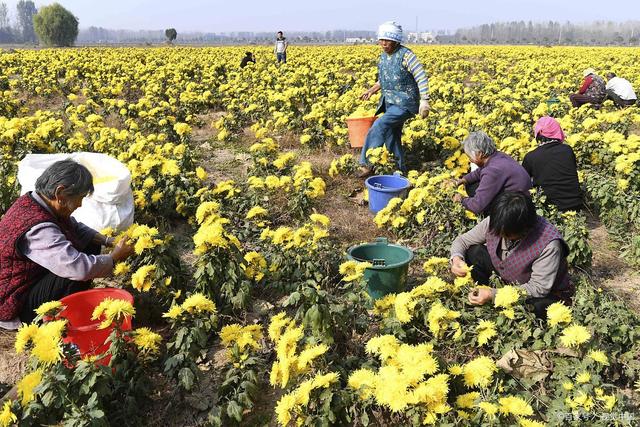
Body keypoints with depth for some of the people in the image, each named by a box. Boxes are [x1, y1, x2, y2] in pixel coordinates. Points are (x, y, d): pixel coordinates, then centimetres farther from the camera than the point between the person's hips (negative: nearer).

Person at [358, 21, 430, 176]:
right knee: (391, 137, 9)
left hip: (405, 103, -8)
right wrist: (372, 90, 9)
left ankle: (368, 164, -17)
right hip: (390, 102, 8)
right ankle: (400, 169, 22)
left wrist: (425, 101, -27)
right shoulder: (383, 56, 10)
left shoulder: (406, 55, -13)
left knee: (379, 126, -22)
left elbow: (422, 77, -18)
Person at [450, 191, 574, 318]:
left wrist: (493, 294, -34)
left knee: (538, 307, -39)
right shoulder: (494, 223, -19)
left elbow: (539, 288, -29)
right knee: (474, 252, -15)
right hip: (508, 280, 4)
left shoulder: (549, 244, -34)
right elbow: (462, 240, -5)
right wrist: (456, 258, -30)